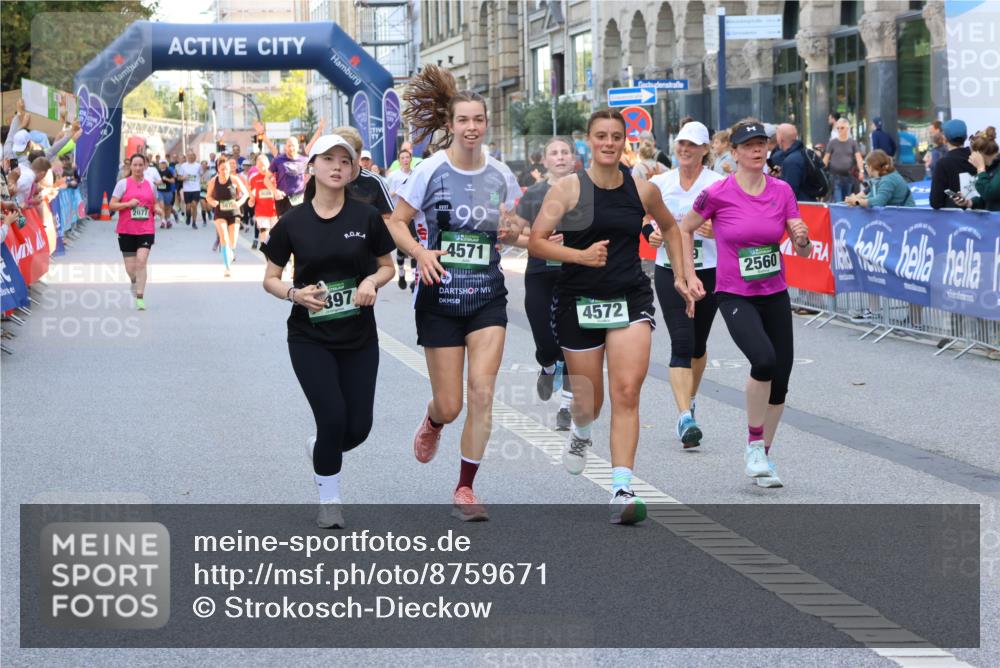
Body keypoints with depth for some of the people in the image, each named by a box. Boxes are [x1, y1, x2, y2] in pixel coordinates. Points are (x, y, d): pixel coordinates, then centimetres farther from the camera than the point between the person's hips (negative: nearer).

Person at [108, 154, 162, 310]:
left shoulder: (150, 185, 9)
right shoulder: (123, 184, -1)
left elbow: (155, 203, 22)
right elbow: (112, 205, -4)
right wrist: (128, 203, -18)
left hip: (146, 230, 1)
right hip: (126, 231, -1)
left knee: (141, 261, -16)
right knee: (130, 267, 2)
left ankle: (140, 297, -13)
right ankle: (134, 281, 39)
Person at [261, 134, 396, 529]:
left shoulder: (366, 218, -3)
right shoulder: (292, 223, -5)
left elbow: (387, 266, 9)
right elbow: (270, 279, 3)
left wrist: (373, 281, -13)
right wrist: (294, 293, -18)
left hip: (359, 337, 2)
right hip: (310, 338, -2)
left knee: (358, 428, 0)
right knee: (333, 420, -12)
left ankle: (320, 450, 36)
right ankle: (329, 500, 11)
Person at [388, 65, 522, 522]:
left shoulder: (500, 175, 3)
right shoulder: (431, 171, -7)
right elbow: (396, 222, -2)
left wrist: (509, 232, -6)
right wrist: (420, 253, -19)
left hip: (488, 297, 2)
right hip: (440, 297, -2)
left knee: (482, 391, -12)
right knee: (449, 405, 1)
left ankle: (465, 489, 1)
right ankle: (432, 424, 41)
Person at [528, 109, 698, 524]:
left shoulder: (643, 190, 2)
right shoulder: (568, 188, -6)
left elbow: (669, 227, 22)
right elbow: (536, 243, -11)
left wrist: (682, 275, 17)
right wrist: (580, 255, -25)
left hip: (630, 299, 1)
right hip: (579, 302, -1)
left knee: (627, 391, -16)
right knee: (588, 401, 10)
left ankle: (622, 490, -18)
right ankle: (580, 434, 49)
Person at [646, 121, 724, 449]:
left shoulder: (718, 183, -4)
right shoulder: (659, 183, 3)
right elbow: (645, 219, 16)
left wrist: (715, 229, -26)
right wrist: (652, 234, -6)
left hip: (708, 271, 0)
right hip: (669, 271, 0)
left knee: (698, 343, 13)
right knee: (681, 343, -13)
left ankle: (690, 401, 38)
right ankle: (685, 416, -19)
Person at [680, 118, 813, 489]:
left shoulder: (782, 191, 0)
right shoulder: (718, 193, -10)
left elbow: (803, 251, 3)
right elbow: (684, 229, 6)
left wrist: (802, 238, -19)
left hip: (775, 295, 4)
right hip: (734, 295, -4)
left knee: (780, 381, 4)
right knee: (764, 359, -27)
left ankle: (763, 454, 24)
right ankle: (754, 443, -8)